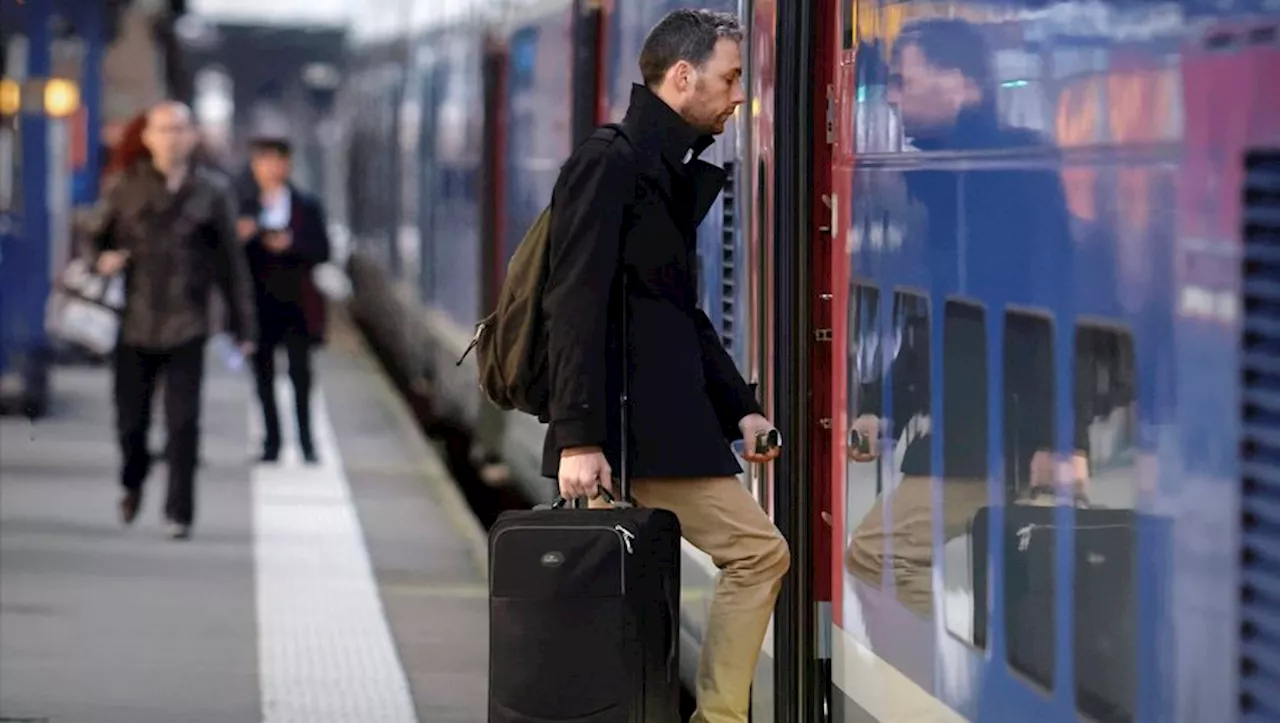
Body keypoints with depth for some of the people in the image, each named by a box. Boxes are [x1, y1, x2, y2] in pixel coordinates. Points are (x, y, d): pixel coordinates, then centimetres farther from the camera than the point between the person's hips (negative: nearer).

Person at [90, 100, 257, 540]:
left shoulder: (210, 195, 6)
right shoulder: (127, 190, 7)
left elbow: (231, 265, 8)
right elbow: (102, 239, 14)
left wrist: (243, 326, 5)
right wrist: (103, 259, -10)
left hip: (187, 328, -1)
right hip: (135, 322, 1)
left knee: (183, 422, -7)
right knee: (130, 419, 5)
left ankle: (179, 513, -1)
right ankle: (133, 483, 35)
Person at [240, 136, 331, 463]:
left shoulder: (307, 207, 7)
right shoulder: (245, 208, 9)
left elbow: (321, 252, 1)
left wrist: (291, 245, -14)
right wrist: (241, 238, -14)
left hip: (296, 303, -1)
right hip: (259, 302, 1)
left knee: (300, 370, -6)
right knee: (263, 373, 2)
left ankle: (306, 439, 1)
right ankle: (272, 441, 8)